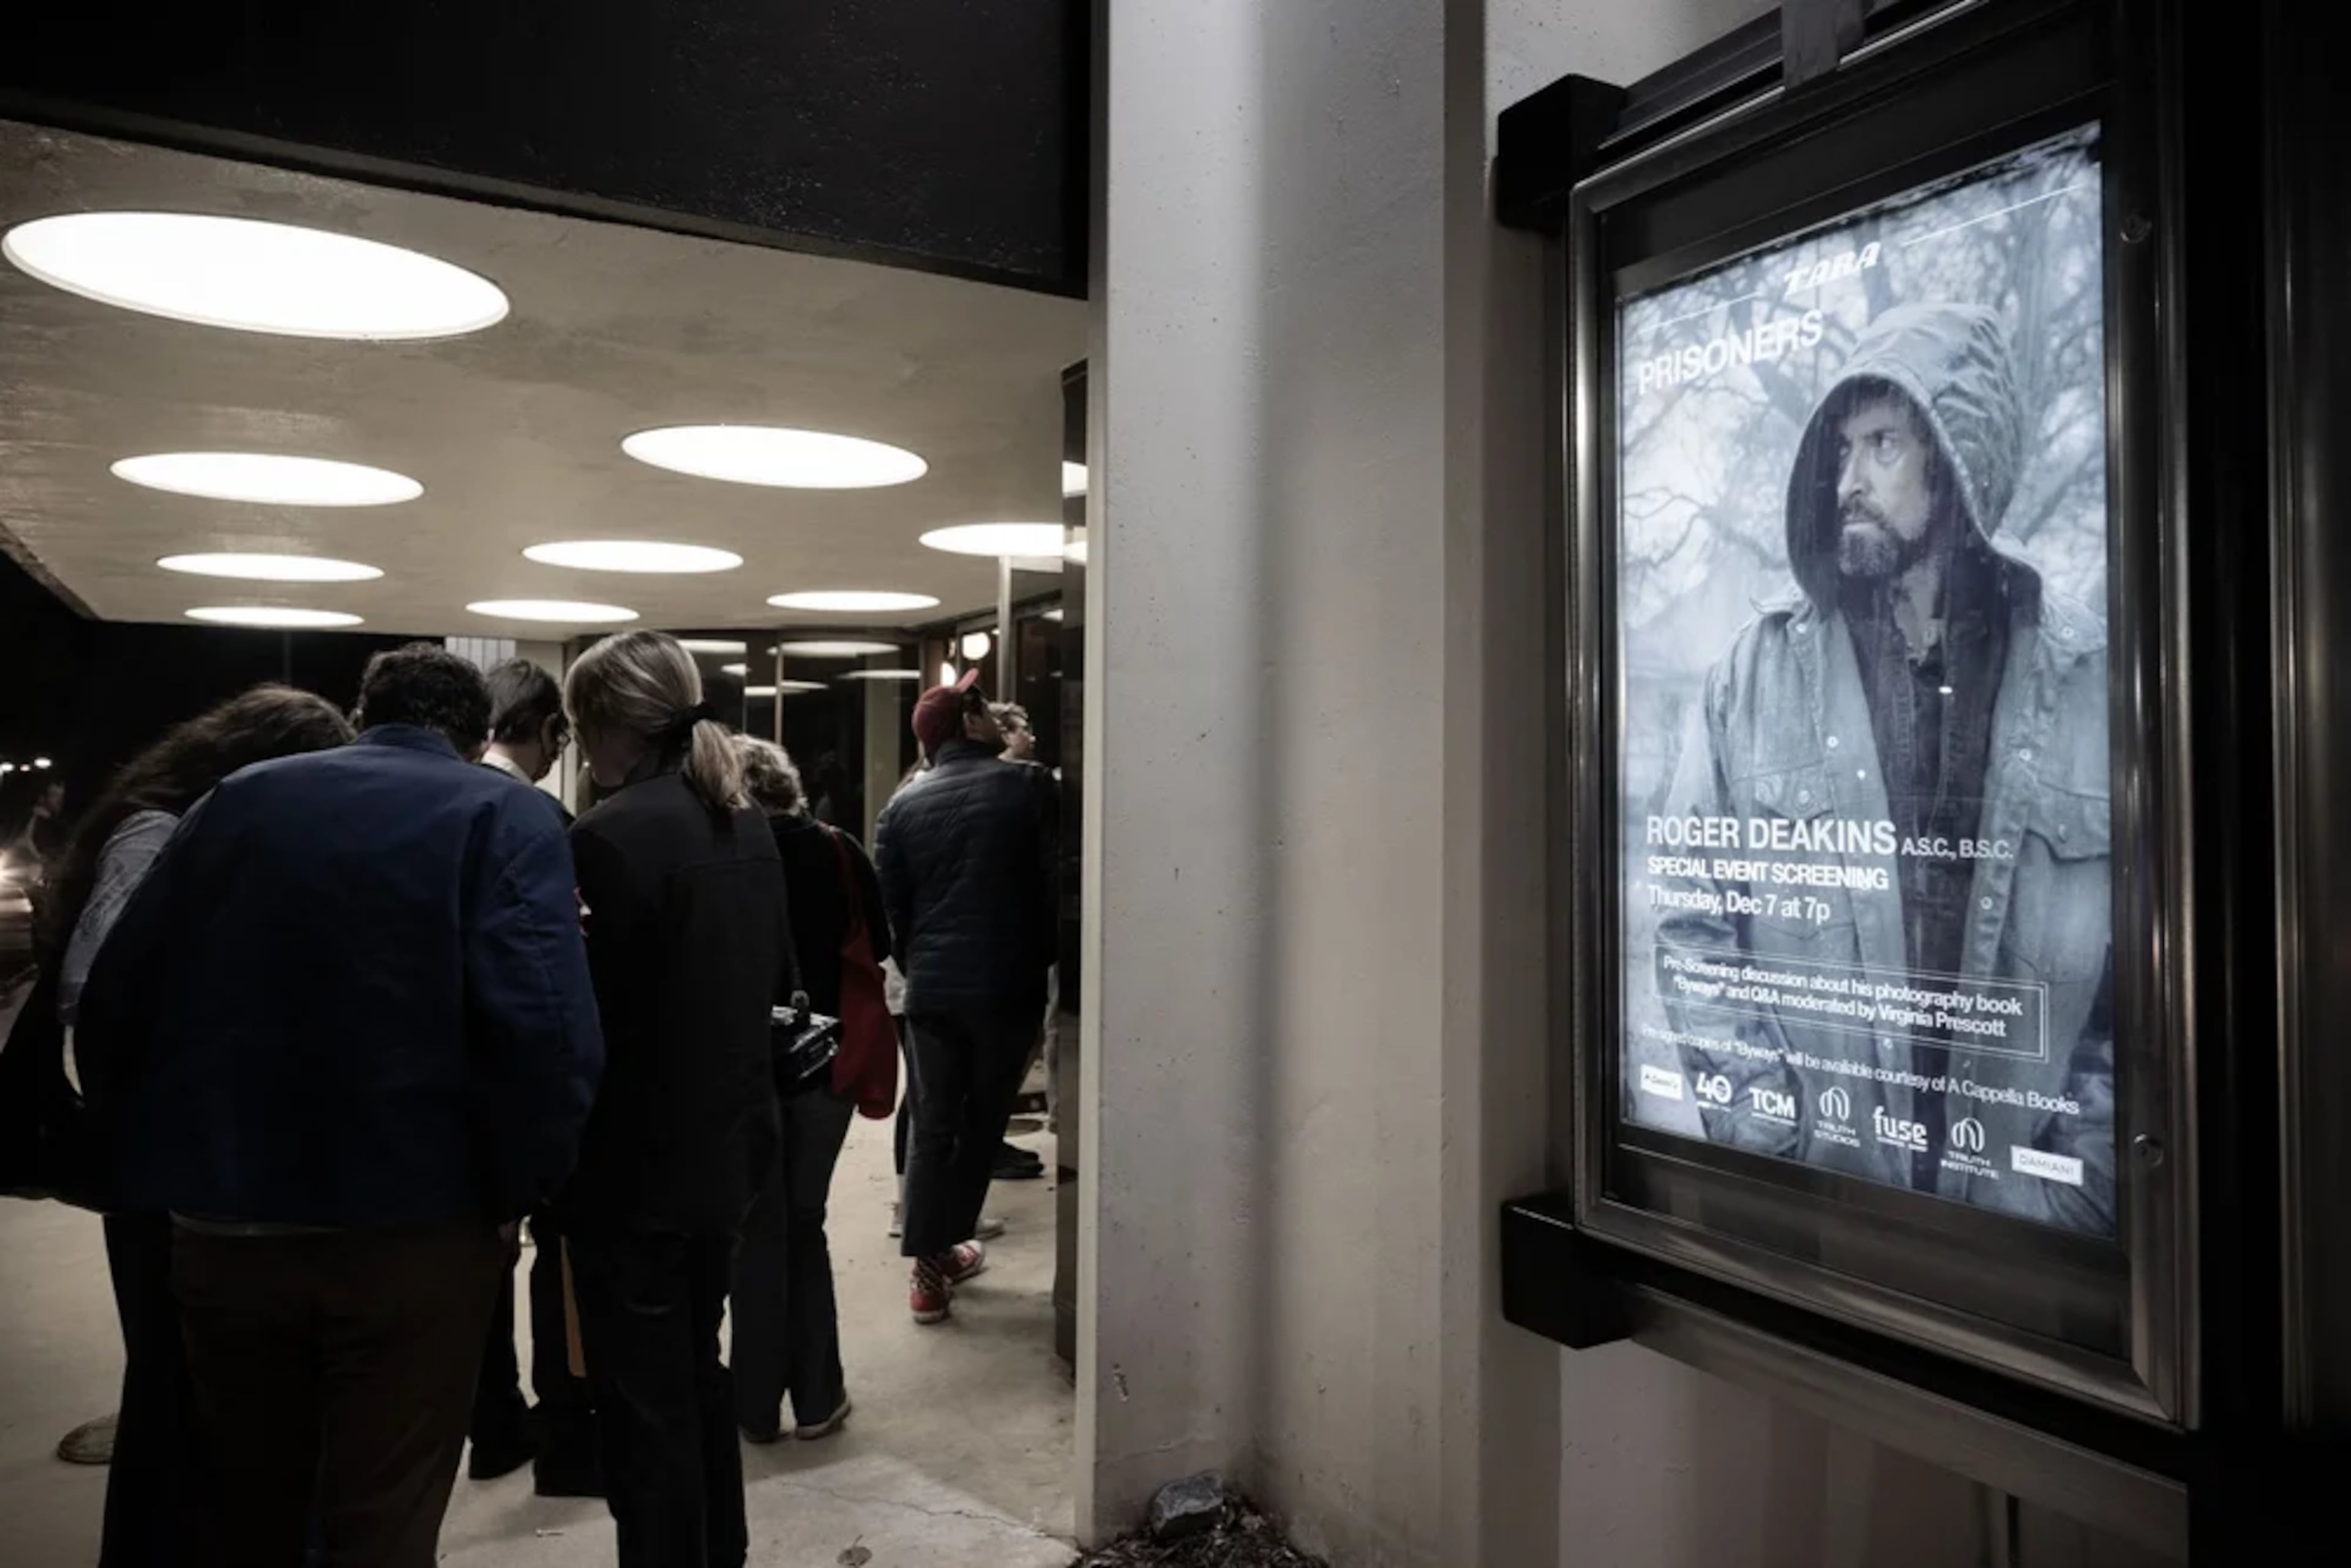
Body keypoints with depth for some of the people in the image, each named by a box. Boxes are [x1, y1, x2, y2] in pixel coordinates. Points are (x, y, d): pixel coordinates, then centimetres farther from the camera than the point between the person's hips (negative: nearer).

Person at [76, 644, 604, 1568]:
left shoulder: (240, 798, 9)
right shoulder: (502, 817, -6)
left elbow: (114, 1000, 5)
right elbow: (544, 1030, -21)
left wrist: (157, 1161, 13)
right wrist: (516, 1194, -8)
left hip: (222, 1223, 5)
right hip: (411, 1229, -4)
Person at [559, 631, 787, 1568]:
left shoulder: (613, 834, -19)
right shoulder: (748, 825, 6)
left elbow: (593, 1009, -18)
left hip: (639, 1159, -8)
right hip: (727, 1140, 8)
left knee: (643, 1401, 7)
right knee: (696, 1373, 22)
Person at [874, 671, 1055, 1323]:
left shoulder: (904, 807, 4)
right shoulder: (1024, 787, -6)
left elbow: (890, 909, 6)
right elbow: (1053, 884, -3)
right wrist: (1045, 962, 12)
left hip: (932, 989, 3)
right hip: (1008, 985, -2)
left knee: (932, 1127, 12)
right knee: (983, 1121, 14)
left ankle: (929, 1266, 10)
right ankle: (945, 1248, 22)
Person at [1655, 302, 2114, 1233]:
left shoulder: (2091, 682, -2)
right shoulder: (1760, 672, -3)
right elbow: (1695, 931, -3)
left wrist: (2070, 1191, -7)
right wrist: (1774, 1158, -9)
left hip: (2020, 1203, 1)